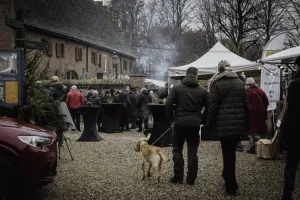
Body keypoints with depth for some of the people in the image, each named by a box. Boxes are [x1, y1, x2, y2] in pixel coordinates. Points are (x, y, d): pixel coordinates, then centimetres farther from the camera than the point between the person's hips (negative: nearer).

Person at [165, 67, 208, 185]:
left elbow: (168, 104, -10)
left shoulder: (177, 88, -3)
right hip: (195, 124, 1)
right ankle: (191, 179, 10)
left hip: (180, 123, -1)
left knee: (177, 150, 11)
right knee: (192, 151, 8)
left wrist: (171, 118, 2)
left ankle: (178, 177, 9)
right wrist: (202, 120, 14)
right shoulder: (202, 90, 1)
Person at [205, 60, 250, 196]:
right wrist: (247, 124, 17)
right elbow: (246, 104, 12)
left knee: (227, 154, 0)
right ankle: (229, 179, 25)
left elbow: (213, 106, -8)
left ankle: (231, 187, 4)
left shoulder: (217, 84, -4)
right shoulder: (240, 82, 11)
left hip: (224, 123, -4)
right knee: (231, 152, 16)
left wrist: (209, 123, 1)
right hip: (239, 123, 5)